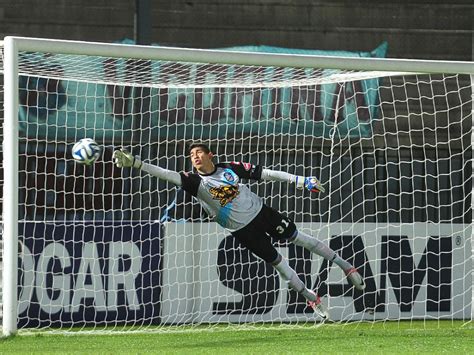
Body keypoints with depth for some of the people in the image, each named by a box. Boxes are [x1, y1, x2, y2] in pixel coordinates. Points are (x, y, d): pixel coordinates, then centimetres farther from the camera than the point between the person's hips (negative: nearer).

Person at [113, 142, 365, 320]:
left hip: (262, 213, 1)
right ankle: (310, 298, 18)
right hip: (242, 231, -1)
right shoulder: (195, 182, -14)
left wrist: (300, 180, -2)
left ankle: (344, 265, 23)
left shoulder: (230, 168, -7)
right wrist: (135, 163, -39)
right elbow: (167, 174, -26)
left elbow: (266, 174, -2)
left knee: (298, 237, 8)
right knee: (276, 261, 2)